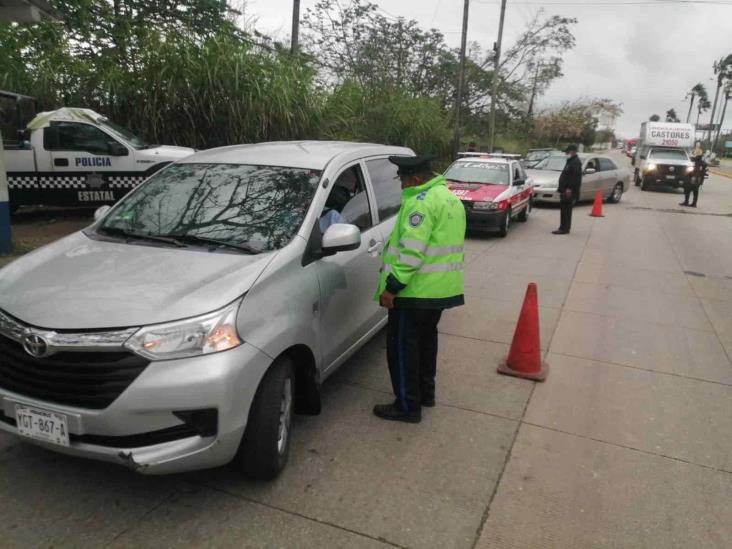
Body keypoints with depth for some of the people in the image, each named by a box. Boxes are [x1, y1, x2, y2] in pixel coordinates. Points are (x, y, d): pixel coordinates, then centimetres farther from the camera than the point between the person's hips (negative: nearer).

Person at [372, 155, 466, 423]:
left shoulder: (422, 202, -17)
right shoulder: (450, 198, 15)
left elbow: (411, 250, -26)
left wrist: (392, 285, -23)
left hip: (416, 290, -10)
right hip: (442, 288, 10)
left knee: (403, 346, 0)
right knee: (426, 338, 21)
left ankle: (407, 406, 7)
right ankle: (426, 392, 34)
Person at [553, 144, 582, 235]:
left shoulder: (576, 162, -12)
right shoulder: (571, 161, 21)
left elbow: (575, 177, -22)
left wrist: (569, 188, -26)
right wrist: (562, 188, 19)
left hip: (569, 191, -11)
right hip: (565, 190, 11)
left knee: (566, 210, -10)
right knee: (564, 209, 12)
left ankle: (564, 228, -10)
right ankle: (564, 228, 18)